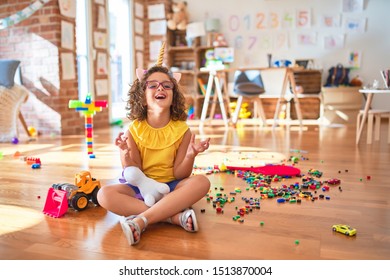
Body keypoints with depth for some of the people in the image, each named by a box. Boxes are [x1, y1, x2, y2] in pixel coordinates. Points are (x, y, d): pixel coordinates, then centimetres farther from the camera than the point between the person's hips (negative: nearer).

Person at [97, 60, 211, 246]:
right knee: (104, 195, -26)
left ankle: (141, 220, -36)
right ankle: (175, 216, -31)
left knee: (202, 182, -30)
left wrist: (190, 155, -27)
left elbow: (179, 174, -8)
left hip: (171, 187, 0)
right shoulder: (134, 130, -7)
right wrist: (125, 153, -25)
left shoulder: (182, 130, -9)